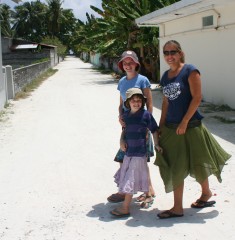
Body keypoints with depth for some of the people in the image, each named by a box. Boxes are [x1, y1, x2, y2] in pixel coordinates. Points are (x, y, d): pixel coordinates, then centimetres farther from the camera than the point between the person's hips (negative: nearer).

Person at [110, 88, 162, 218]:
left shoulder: (146, 115, -11)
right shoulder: (126, 115, 3)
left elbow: (154, 130, -4)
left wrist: (156, 145, -10)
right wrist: (122, 140, 2)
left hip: (139, 153, -7)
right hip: (128, 151, 7)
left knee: (130, 180, -5)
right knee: (126, 177, 17)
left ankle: (125, 208, 2)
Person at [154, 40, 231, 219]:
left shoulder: (190, 71, -10)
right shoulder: (165, 76, 10)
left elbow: (197, 98, -15)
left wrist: (184, 122, -17)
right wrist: (161, 126, 9)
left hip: (190, 126, -6)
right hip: (170, 127, 6)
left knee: (196, 164, 6)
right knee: (175, 167, 8)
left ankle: (206, 193, 32)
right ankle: (177, 208, 20)